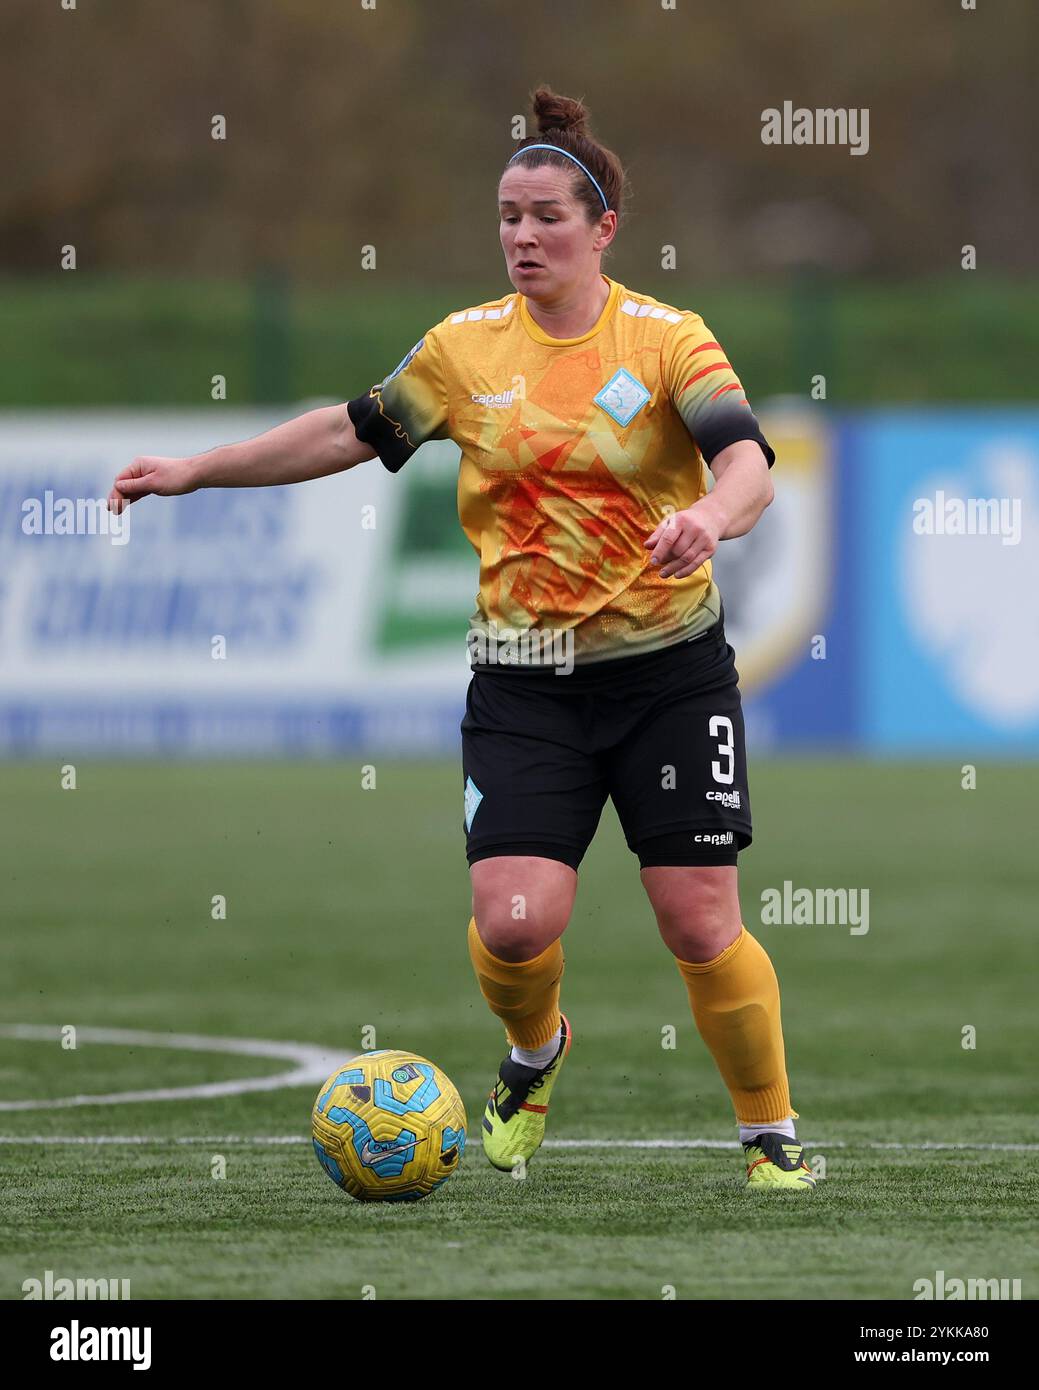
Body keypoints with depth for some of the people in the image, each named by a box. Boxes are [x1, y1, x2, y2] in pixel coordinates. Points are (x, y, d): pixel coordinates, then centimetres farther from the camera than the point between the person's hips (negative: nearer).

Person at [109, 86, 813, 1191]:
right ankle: (534, 1055, 23)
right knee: (513, 923, -12)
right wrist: (195, 471, 13)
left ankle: (771, 1131, 16)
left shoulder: (666, 338, -6)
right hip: (523, 678, 2)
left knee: (701, 926, -5)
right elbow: (350, 432, 15)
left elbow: (748, 464, -20)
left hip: (669, 669, -2)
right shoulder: (465, 347, 4)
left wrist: (711, 514, -43)